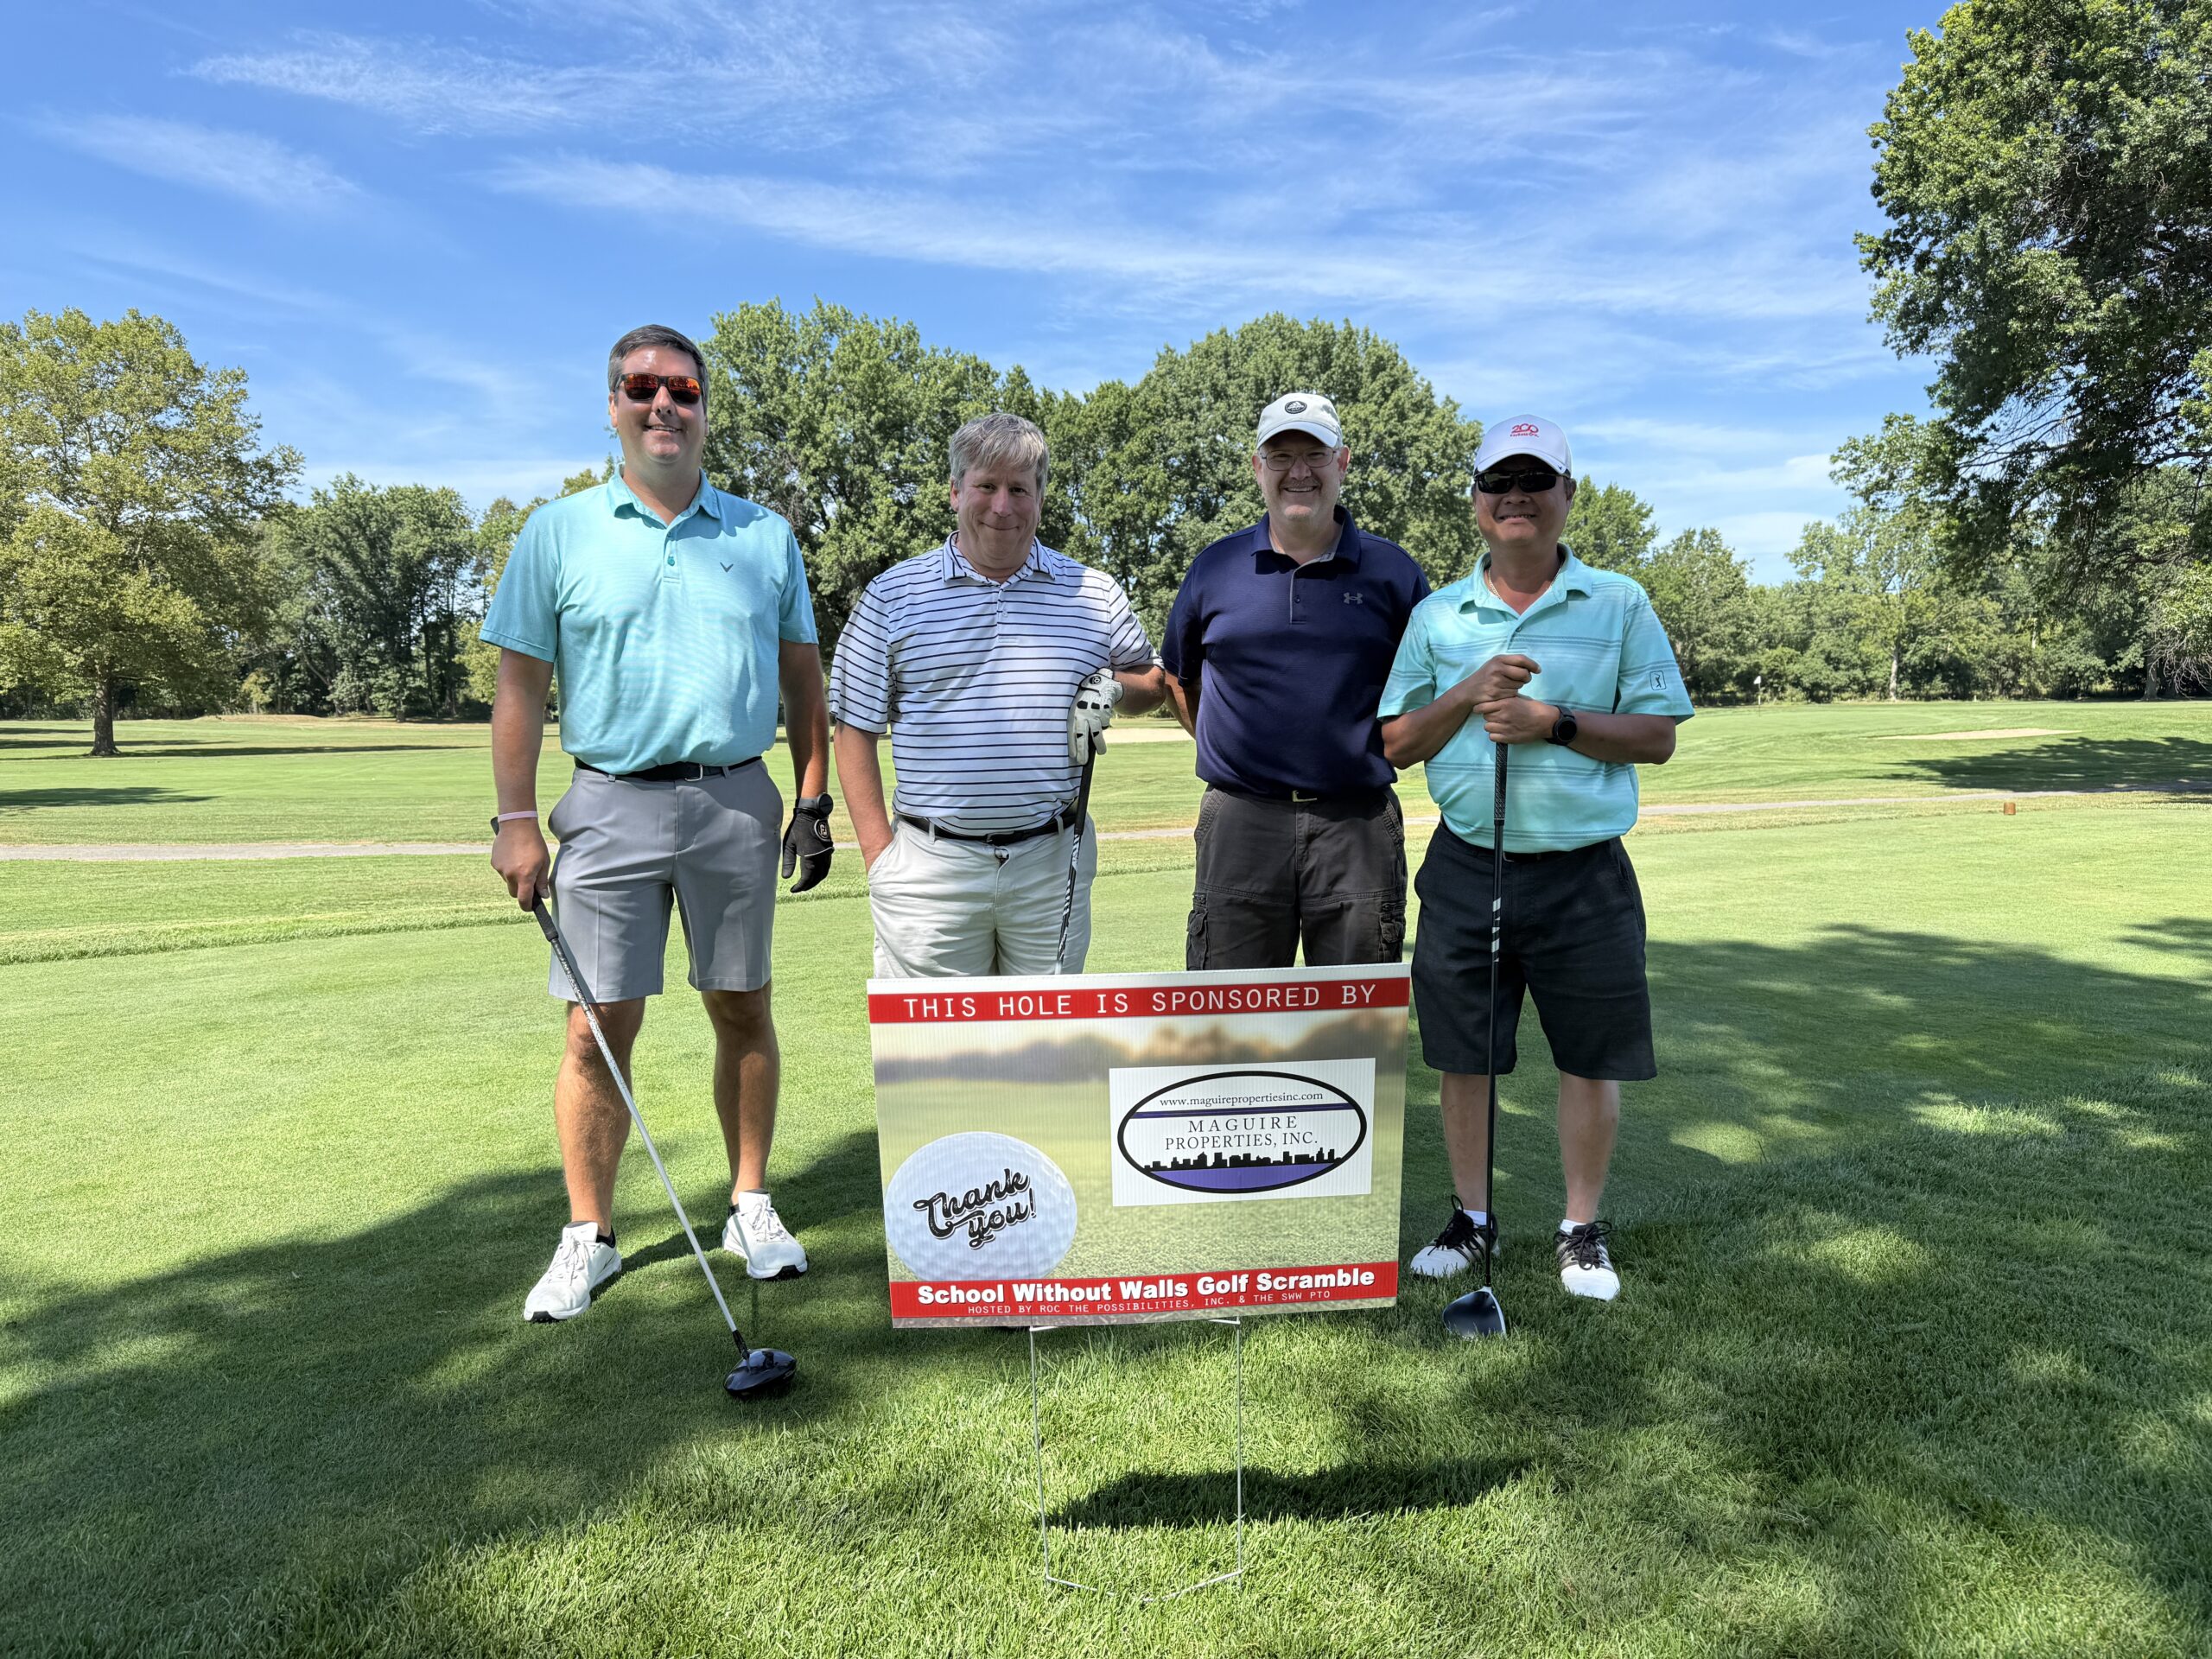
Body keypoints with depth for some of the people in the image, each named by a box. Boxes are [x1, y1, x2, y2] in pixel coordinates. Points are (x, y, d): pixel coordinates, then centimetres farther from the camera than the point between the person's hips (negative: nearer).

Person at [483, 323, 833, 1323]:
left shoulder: (765, 536, 10)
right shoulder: (558, 534, 6)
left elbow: (802, 675, 12)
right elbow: (521, 685, 3)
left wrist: (813, 800, 5)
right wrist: (515, 820, -4)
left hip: (738, 802, 1)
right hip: (611, 805, -1)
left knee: (742, 1011, 8)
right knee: (598, 1025, 1)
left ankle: (751, 1205, 22)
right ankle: (588, 1237, 14)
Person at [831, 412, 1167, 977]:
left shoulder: (1095, 593, 8)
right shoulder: (892, 596, 5)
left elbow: (1151, 682, 20)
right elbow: (857, 728, 4)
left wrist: (1115, 688, -5)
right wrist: (879, 854, -3)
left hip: (1054, 864, 2)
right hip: (930, 864, -1)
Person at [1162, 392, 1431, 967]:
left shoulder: (1392, 571, 5)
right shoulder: (1215, 567, 7)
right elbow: (1179, 675, 19)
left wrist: (1382, 749, 3)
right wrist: (1224, 748, 9)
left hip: (1358, 822, 0)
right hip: (1240, 821, 1)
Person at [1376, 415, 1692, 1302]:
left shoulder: (1620, 604, 3)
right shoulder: (1436, 614, 8)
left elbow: (1658, 734, -1)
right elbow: (1396, 743, 6)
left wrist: (1553, 721, -15)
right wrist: (1468, 694, -11)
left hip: (1585, 872, -1)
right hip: (1466, 867, 2)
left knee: (1591, 1059, 6)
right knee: (1462, 1053, 8)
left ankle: (1581, 1228, 25)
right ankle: (1472, 1218, 26)